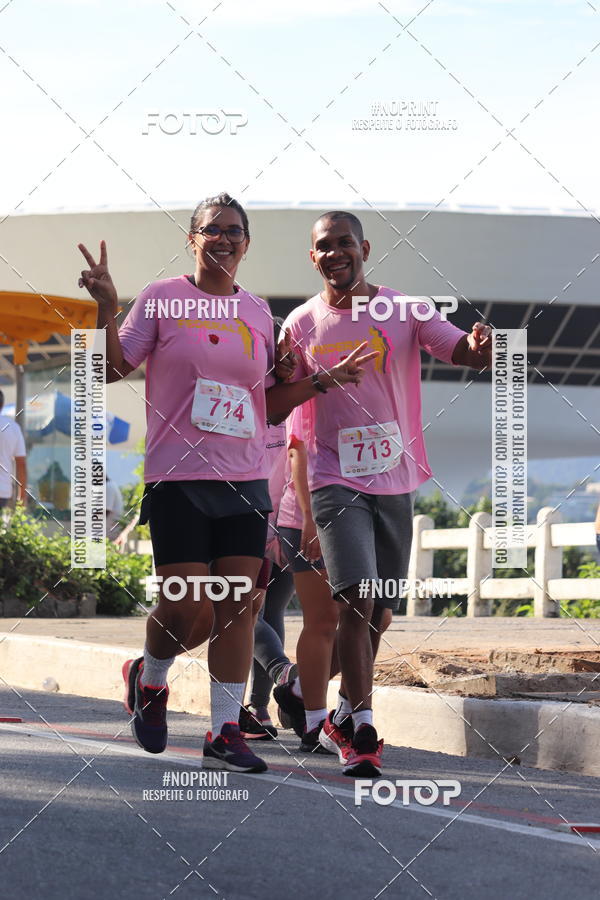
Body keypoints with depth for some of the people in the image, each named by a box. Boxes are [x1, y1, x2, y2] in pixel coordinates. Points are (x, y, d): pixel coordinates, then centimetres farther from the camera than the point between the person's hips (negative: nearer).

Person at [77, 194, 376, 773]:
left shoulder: (257, 313, 13)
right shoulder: (163, 299, 1)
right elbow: (112, 368, -1)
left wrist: (323, 381, 7)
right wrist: (107, 309, -14)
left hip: (245, 481, 4)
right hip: (178, 479, -4)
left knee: (237, 608, -1)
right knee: (185, 610, -7)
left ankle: (225, 734, 3)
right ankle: (148, 679, 24)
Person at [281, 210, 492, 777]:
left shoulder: (405, 312, 1)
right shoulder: (302, 324, 2)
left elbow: (460, 351, -12)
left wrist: (477, 344, -35)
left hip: (394, 478, 2)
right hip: (336, 480, -2)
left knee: (380, 612, 11)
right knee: (356, 600, -18)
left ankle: (343, 717, 30)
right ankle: (362, 728, -17)